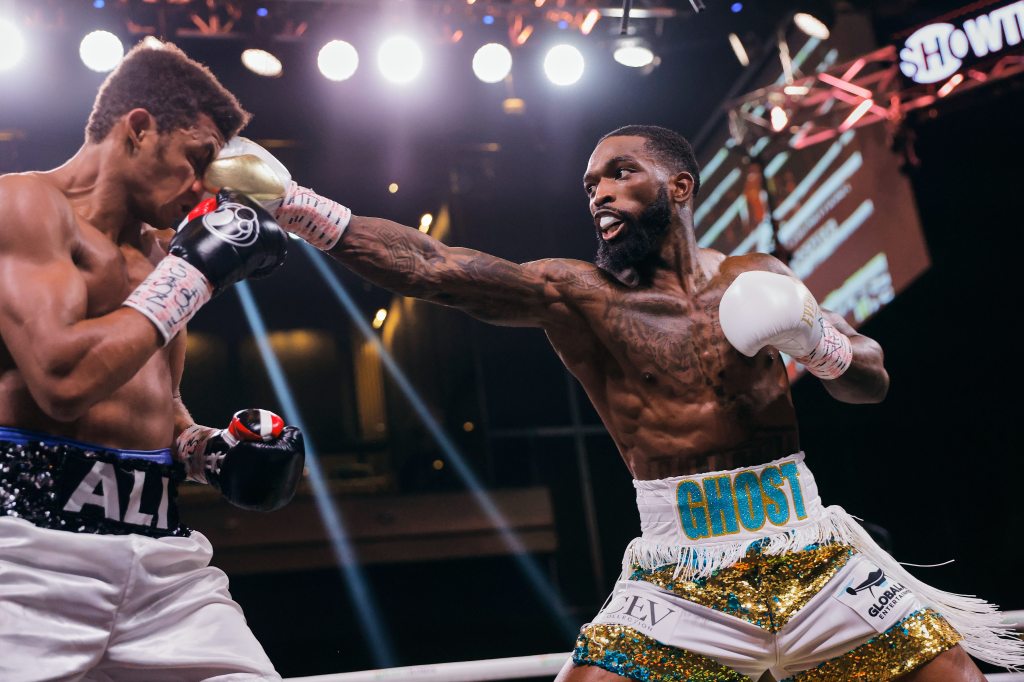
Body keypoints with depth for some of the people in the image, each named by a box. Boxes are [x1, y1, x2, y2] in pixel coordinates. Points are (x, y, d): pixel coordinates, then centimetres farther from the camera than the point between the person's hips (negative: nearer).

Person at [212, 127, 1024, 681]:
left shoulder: (754, 279, 8)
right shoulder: (573, 293, -1)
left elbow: (873, 379, 12)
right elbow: (432, 266, -14)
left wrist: (816, 339, -10)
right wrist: (292, 202, -24)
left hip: (809, 550, 3)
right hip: (680, 574, -2)